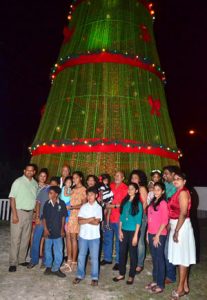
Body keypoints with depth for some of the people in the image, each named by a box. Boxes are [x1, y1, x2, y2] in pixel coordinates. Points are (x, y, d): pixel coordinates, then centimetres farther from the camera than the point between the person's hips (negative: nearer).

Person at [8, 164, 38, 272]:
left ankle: (22, 259, 22)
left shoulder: (35, 183, 9)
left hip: (30, 213, 5)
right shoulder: (18, 182, -6)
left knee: (26, 238, 10)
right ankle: (13, 263, 7)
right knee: (15, 238, -2)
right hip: (19, 212, -5)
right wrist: (14, 214, -16)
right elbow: (12, 197, -10)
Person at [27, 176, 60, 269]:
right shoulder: (43, 191, -5)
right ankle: (34, 260, 20)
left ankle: (46, 261, 25)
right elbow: (38, 203, 1)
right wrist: (37, 217, -3)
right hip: (41, 219, 1)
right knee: (36, 239, 4)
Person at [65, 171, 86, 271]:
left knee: (73, 238, -6)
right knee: (69, 237, 4)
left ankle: (74, 262, 1)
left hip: (76, 216, -6)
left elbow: (83, 204, -9)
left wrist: (71, 207, -12)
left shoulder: (83, 189, -3)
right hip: (69, 215, 6)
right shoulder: (73, 190, 19)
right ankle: (69, 260, 12)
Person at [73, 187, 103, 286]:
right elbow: (79, 221, -7)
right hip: (83, 235, 3)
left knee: (94, 257, 7)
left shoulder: (98, 207, -5)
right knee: (81, 256, 13)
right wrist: (90, 219, -15)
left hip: (94, 237, -2)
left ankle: (95, 277, 20)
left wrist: (85, 220, -10)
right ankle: (80, 275, 28)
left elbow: (96, 222, -15)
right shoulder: (83, 207, 2)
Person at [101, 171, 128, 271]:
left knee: (119, 240, 4)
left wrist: (114, 206, -19)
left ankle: (118, 261, 18)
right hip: (109, 217, 6)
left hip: (118, 218, -6)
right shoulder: (111, 186, 8)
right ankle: (107, 258, 32)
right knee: (107, 237, 16)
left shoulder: (125, 188, -10)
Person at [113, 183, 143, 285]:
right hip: (124, 231, 4)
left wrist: (135, 235, -11)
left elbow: (138, 221, -8)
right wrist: (120, 230, 2)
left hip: (132, 231, -4)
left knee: (132, 254, 7)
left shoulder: (138, 203, -7)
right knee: (122, 252, 10)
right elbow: (121, 217, 9)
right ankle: (122, 274, 25)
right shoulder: (124, 201, 6)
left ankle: (131, 276, 22)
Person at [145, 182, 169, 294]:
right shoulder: (152, 202, 9)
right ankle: (155, 281, 30)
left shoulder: (163, 203, -13)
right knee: (154, 258, 16)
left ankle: (160, 285, 15)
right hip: (151, 234, 7)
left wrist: (157, 235, -14)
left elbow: (165, 221, -16)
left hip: (159, 235, -7)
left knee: (160, 259, 3)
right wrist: (148, 233, 10)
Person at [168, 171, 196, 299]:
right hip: (176, 225, 9)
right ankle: (185, 286, 27)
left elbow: (183, 214, -22)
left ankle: (181, 288, 12)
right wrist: (173, 228, 13)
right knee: (181, 257, 15)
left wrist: (176, 231, -21)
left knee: (182, 257, 0)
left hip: (181, 226, -9)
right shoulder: (178, 192, 11)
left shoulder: (183, 193, -17)